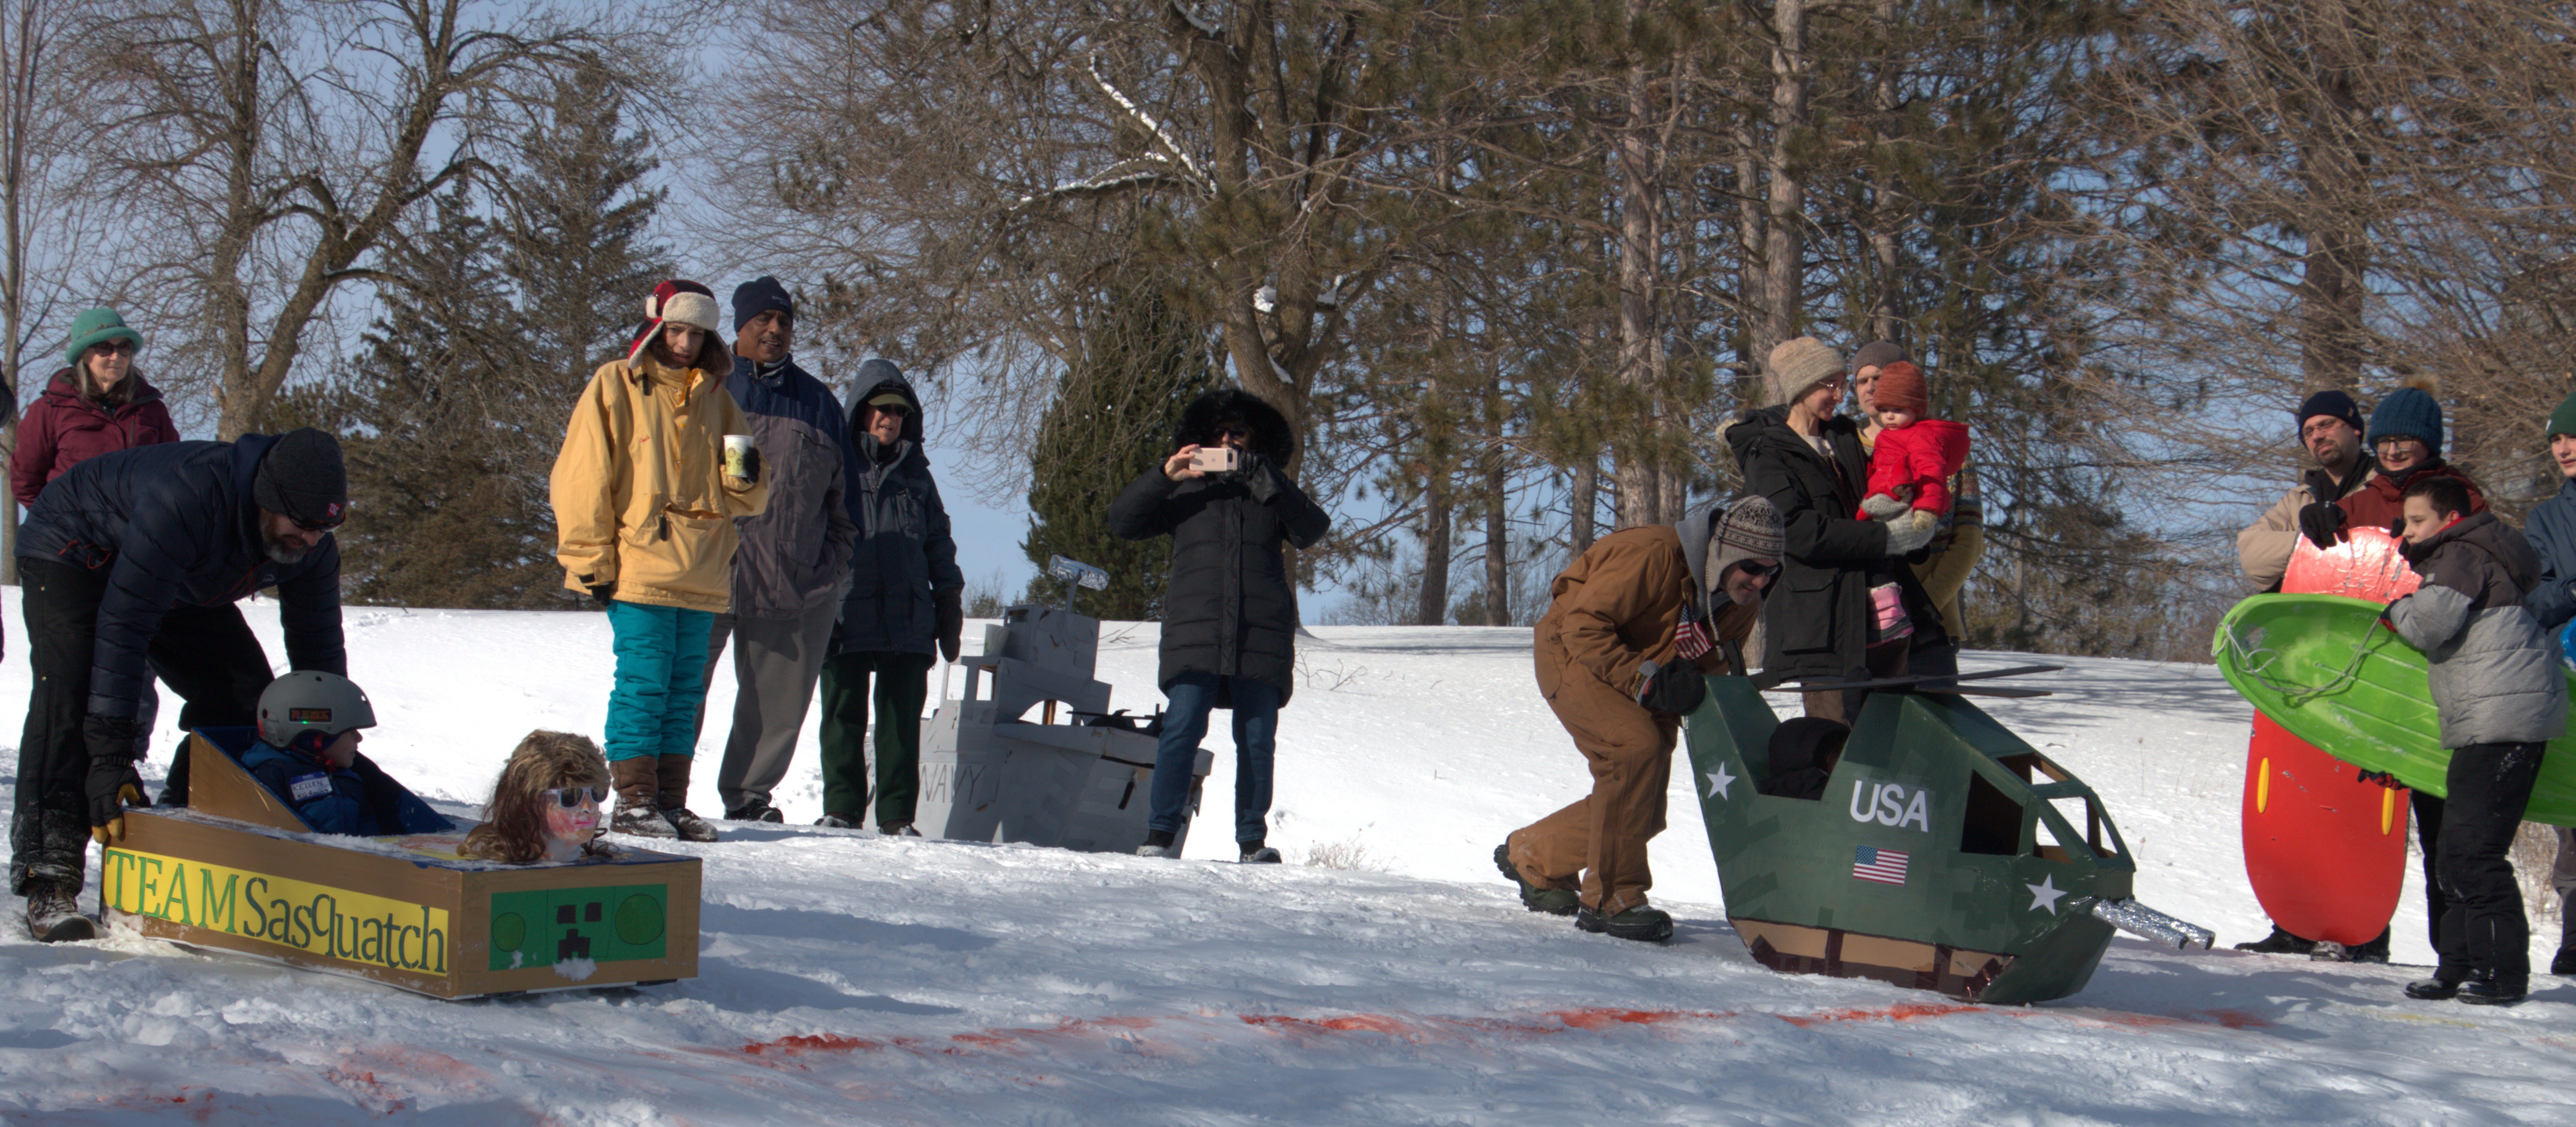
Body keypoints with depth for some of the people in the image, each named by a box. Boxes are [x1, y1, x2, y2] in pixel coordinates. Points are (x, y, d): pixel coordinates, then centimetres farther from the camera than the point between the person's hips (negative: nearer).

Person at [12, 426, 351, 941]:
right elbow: (123, 623, -44)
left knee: (247, 695, -5)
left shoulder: (311, 547, -22)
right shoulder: (188, 498, -44)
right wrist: (110, 753, -45)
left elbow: (320, 651, -7)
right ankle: (48, 879, -28)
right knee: (70, 689, -27)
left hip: (180, 588, 7)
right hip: (73, 550, -7)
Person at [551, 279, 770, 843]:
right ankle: (634, 801, -1)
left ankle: (672, 802, 13)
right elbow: (582, 478, -1)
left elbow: (745, 500, 17)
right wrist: (591, 560, -7)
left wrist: (746, 479, -7)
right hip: (638, 570, -5)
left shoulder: (716, 399, 16)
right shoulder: (614, 387, 2)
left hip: (702, 576, 5)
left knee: (685, 689, 7)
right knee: (643, 682, -7)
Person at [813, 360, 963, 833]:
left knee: (902, 722, 1)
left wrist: (950, 608, 16)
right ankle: (841, 808, 9)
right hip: (844, 617, -2)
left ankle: (897, 815, 6)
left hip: (909, 622, 2)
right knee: (843, 718, 1)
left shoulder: (916, 474, 18)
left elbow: (940, 544, 22)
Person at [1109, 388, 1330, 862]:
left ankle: (1253, 840, 7)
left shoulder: (1273, 490, 19)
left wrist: (1266, 483, -12)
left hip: (1262, 634, 1)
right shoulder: (1184, 487, 20)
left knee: (1257, 741, -1)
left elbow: (1312, 530, 0)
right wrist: (1163, 476, -3)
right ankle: (1160, 833, -8)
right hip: (1195, 632, 0)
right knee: (1182, 729, -12)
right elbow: (1121, 522, 11)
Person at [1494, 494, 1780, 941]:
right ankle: (1610, 899, -22)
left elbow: (1709, 669, 6)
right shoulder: (1652, 555, -29)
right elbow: (1584, 626, -28)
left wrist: (1687, 690, -17)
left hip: (1642, 683, 8)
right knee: (1635, 747, -31)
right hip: (1571, 654, -8)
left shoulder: (1742, 606, -5)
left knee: (1643, 813, 4)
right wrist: (1645, 680, -34)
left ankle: (1532, 857, 28)